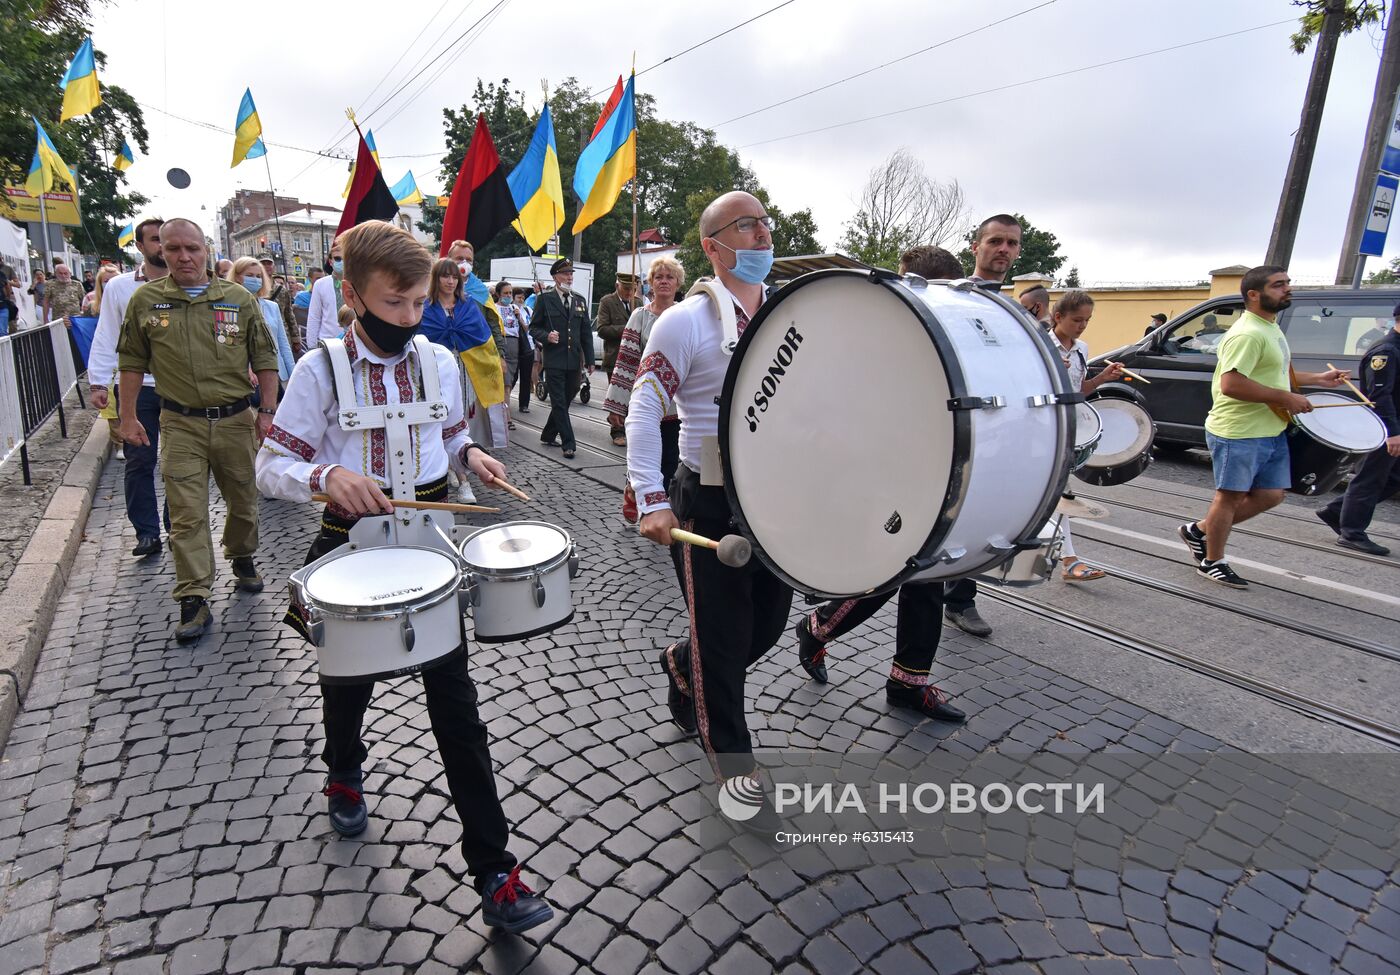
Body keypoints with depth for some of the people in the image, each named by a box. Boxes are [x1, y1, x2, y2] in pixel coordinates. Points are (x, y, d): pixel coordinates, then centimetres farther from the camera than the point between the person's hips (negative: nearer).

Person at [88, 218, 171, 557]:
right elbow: (106, 338, 5)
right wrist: (98, 383, -1)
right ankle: (147, 532, 13)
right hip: (135, 387, 0)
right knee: (139, 462, 3)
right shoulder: (119, 287, 6)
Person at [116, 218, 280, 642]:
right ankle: (194, 599, 1)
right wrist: (128, 416, 7)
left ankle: (242, 559, 39)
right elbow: (132, 363, 9)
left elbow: (265, 359, 5)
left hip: (235, 419, 1)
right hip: (181, 424, -1)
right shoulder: (145, 300, 2)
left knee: (243, 500, 14)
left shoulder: (239, 299, 1)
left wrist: (268, 410, -1)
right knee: (187, 514, -4)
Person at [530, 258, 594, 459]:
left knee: (564, 401, 11)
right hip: (554, 360, -5)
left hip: (574, 360, 5)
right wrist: (546, 336, -17)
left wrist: (589, 360, 10)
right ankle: (569, 443, -4)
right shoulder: (545, 299, 1)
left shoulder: (580, 301, 14)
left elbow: (586, 333, 14)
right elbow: (534, 327, 4)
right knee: (559, 403, -5)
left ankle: (548, 436, 27)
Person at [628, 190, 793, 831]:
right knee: (724, 638, 5)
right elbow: (643, 414, -13)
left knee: (768, 624, 17)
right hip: (710, 503, -6)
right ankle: (733, 762, 27)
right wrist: (653, 502, -20)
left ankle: (682, 665, 47)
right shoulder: (685, 322, -10)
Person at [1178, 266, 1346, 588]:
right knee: (1230, 496, 2)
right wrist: (1286, 398, -22)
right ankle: (1213, 562, 18)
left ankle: (1200, 531, 24)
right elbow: (1232, 383, -29)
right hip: (1238, 434, -10)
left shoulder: (1272, 328, 15)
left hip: (1272, 432, 10)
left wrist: (1318, 379, 21)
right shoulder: (1248, 334, -19)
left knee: (1271, 495, 13)